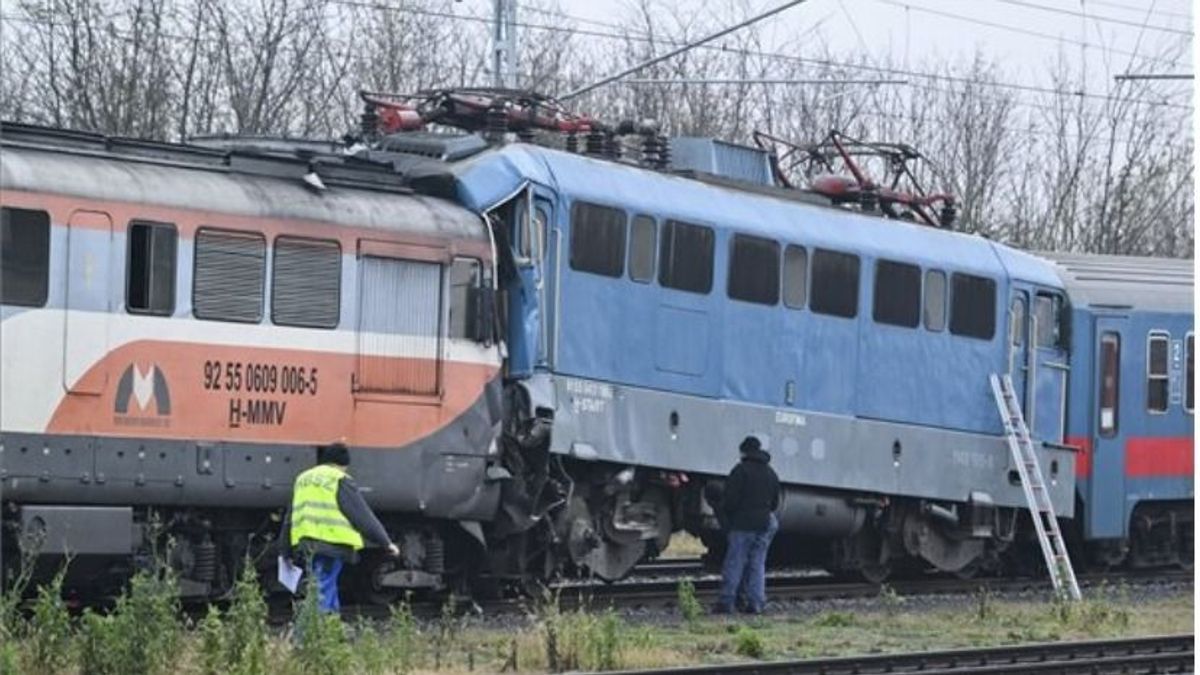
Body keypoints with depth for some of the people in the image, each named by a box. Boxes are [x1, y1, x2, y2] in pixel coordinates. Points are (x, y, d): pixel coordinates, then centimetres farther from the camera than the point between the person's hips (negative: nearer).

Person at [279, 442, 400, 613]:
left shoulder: (303, 479, 22)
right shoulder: (341, 481, -1)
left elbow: (290, 519, 25)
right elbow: (363, 516, -4)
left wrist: (286, 552, 30)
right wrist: (386, 542, -1)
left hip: (305, 542, 7)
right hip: (332, 541, -7)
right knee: (324, 590, -8)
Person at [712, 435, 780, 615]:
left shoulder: (741, 470, -7)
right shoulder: (771, 473, 16)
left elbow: (730, 499, -12)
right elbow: (775, 502, 21)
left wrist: (726, 512, 6)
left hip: (743, 525, -6)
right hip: (764, 524, 6)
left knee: (734, 564, -5)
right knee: (757, 565, 7)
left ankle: (726, 602, -8)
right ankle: (756, 603, 1)